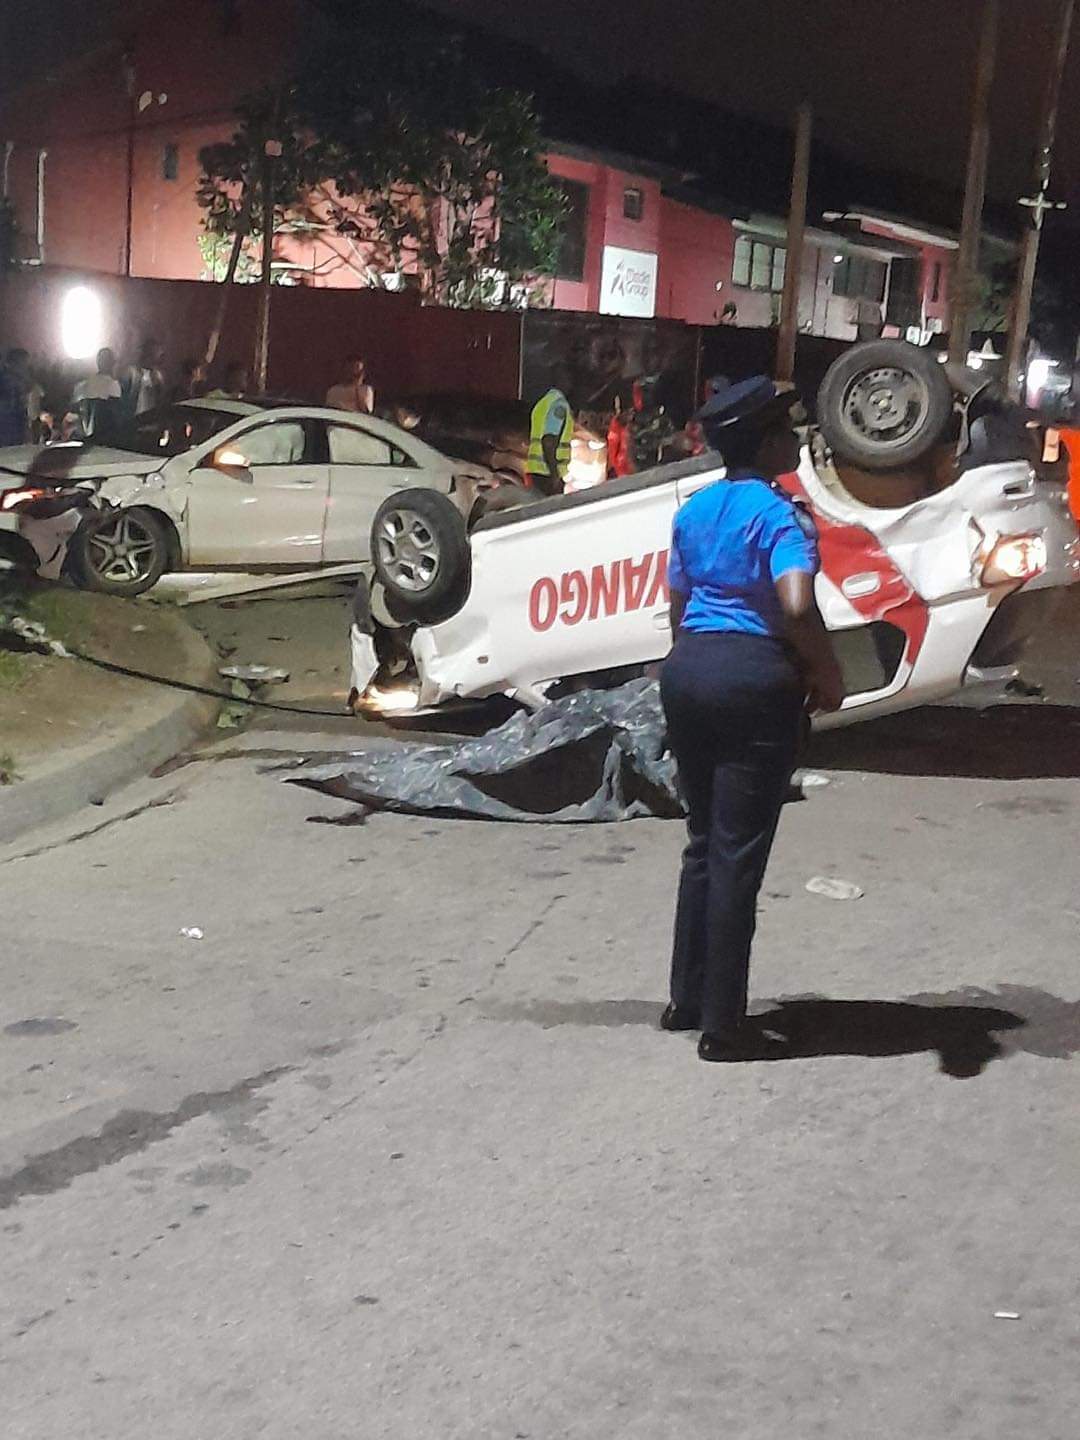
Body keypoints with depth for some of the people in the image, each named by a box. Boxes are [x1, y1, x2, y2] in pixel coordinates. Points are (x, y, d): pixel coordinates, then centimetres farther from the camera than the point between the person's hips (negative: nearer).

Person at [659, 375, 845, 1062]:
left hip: (689, 668, 7)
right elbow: (796, 607, -27)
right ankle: (722, 1023, 7)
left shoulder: (695, 509, 11)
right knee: (738, 852, -1)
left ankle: (687, 998, 25)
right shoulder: (781, 515, -12)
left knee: (704, 841, 18)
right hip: (757, 678, -7)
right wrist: (828, 673, -12)